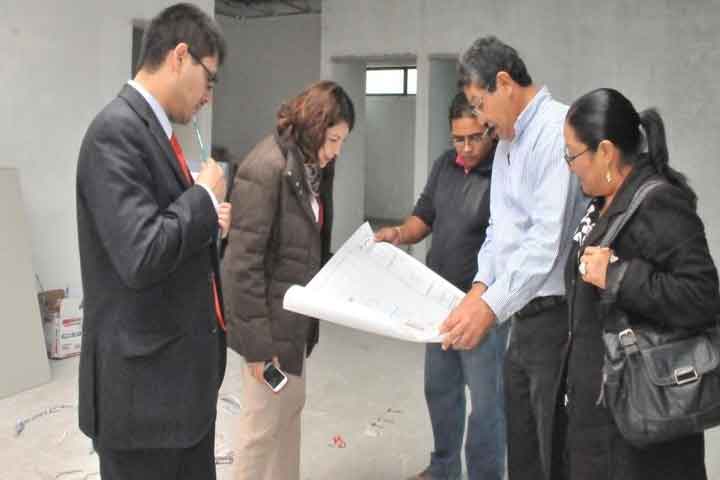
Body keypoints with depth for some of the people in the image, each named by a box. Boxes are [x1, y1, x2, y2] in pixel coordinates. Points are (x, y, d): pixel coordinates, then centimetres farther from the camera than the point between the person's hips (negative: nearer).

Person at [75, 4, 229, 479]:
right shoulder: (117, 129, -19)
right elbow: (141, 257, -29)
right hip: (145, 383, -9)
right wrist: (204, 196, -15)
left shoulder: (150, 128, 12)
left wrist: (207, 218, 4)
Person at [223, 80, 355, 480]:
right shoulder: (265, 167, -21)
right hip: (270, 316, -9)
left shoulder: (311, 165, 6)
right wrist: (255, 340, -21)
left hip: (295, 312, 9)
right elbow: (242, 261, -23)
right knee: (263, 419, 6)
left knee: (291, 405, 21)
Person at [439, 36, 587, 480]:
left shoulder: (556, 130, -16)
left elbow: (548, 238, -24)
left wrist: (492, 307, -26)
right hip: (525, 315, 9)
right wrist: (481, 286, 1)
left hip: (559, 315, -9)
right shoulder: (507, 142, 16)